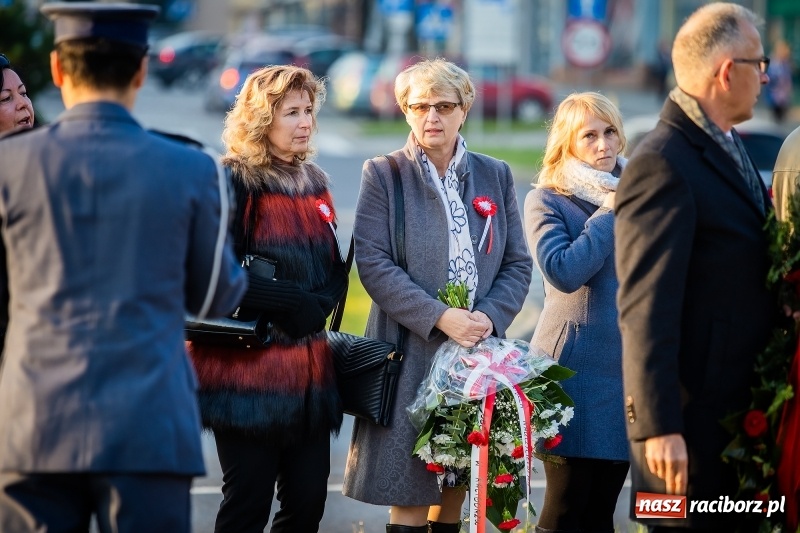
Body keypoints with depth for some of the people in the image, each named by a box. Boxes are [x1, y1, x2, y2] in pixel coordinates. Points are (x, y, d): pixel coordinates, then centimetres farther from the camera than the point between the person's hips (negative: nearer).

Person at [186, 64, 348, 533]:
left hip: (309, 367, 7)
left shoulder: (315, 184, 14)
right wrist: (291, 303, -16)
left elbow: (335, 269, 17)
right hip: (251, 367, -7)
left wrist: (320, 304, -5)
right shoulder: (235, 183, -8)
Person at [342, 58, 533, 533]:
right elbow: (373, 263, -8)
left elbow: (517, 264, 9)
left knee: (457, 486, 7)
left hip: (478, 351, 3)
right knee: (407, 493, -4)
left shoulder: (495, 176, 11)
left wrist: (490, 317, -9)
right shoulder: (383, 175, 1)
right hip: (411, 352, -3)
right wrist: (439, 318, -17)